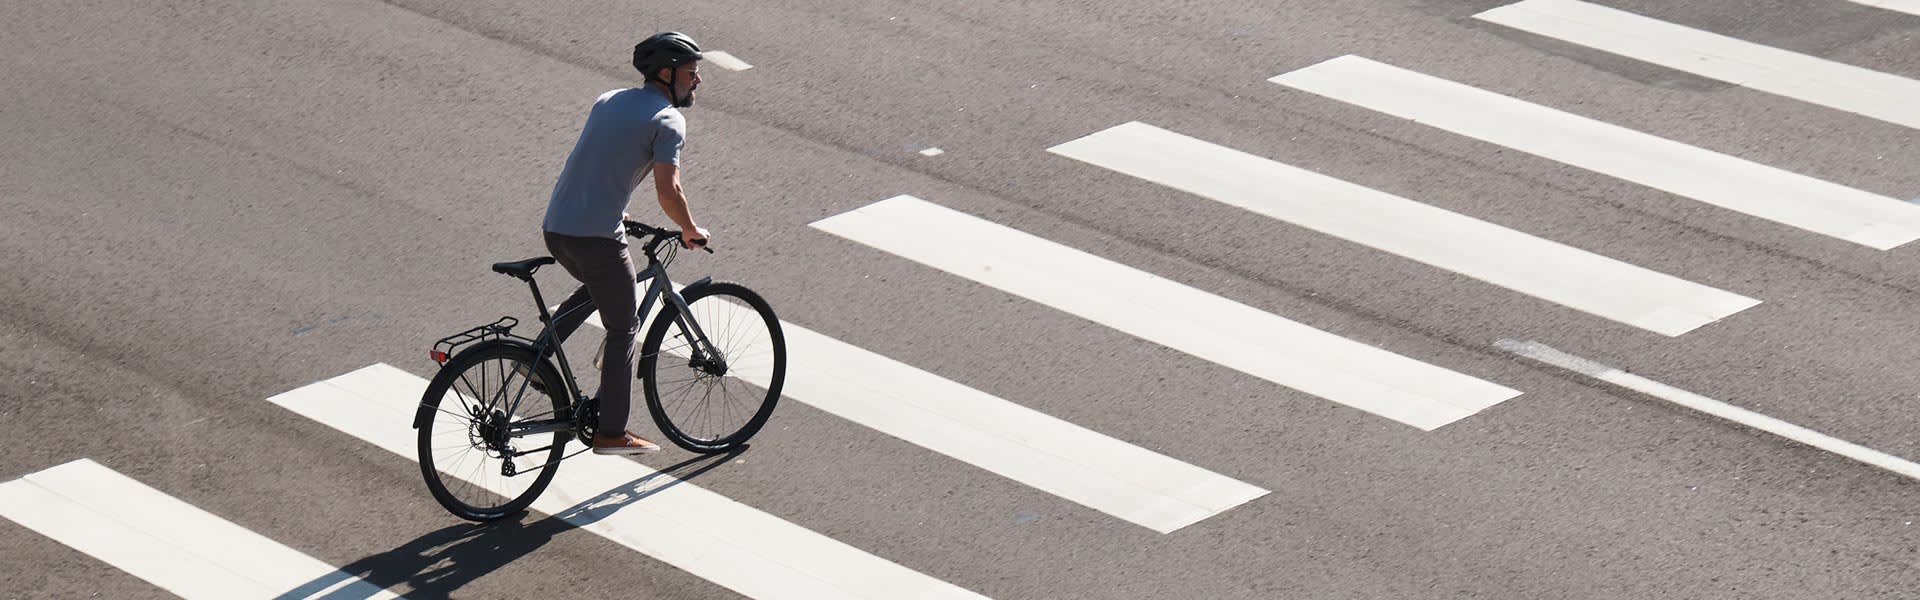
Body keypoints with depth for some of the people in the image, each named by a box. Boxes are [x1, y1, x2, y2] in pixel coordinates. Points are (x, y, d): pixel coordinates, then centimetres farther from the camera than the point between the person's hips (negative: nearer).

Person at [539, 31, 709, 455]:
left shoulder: (608, 100, 17)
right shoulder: (668, 121, -6)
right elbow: (668, 190, -16)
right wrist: (691, 230, 0)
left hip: (555, 229, 7)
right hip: (597, 237, -7)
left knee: (596, 289, 33)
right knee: (623, 329, 8)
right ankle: (611, 433, 9)